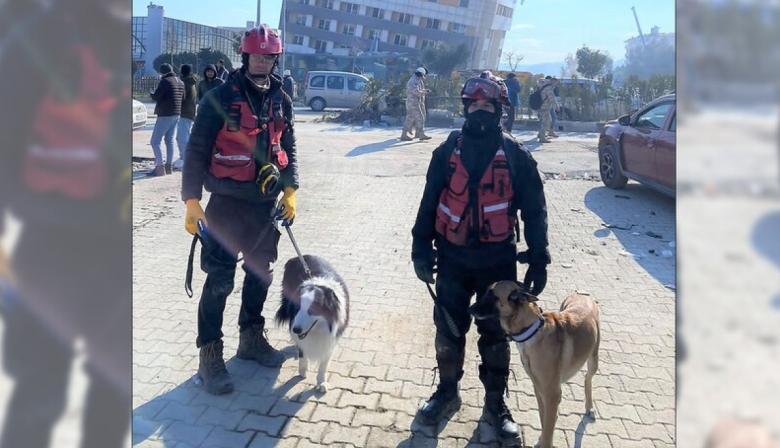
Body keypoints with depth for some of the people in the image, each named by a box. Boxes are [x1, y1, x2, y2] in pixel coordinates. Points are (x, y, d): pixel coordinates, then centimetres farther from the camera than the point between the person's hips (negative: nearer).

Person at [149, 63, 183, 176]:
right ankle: (168, 166, 17)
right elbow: (183, 97, 19)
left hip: (165, 115, -9)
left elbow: (156, 97, -15)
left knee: (155, 142, -5)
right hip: (176, 114, 9)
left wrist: (152, 93, 5)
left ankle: (159, 167, -10)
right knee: (169, 141, 16)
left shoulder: (165, 81, -13)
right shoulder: (180, 82, 11)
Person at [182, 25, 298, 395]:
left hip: (266, 203, 5)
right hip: (227, 202, -5)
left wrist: (290, 190, 7)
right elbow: (197, 150, -8)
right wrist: (191, 200, -11)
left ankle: (251, 338, 33)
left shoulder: (281, 101, 7)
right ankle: (210, 355, 11)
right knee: (220, 280, -1)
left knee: (260, 274, 15)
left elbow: (287, 149, 16)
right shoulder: (221, 97, -9)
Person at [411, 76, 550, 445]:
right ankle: (447, 391, 33)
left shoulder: (515, 156, -2)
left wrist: (538, 259, -3)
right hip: (453, 257, 1)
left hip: (498, 261, -1)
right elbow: (429, 202, 6)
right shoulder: (447, 151, 1)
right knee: (449, 331, 11)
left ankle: (495, 401, 28)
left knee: (495, 334, 10)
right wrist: (421, 246, 1)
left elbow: (534, 210, 1)